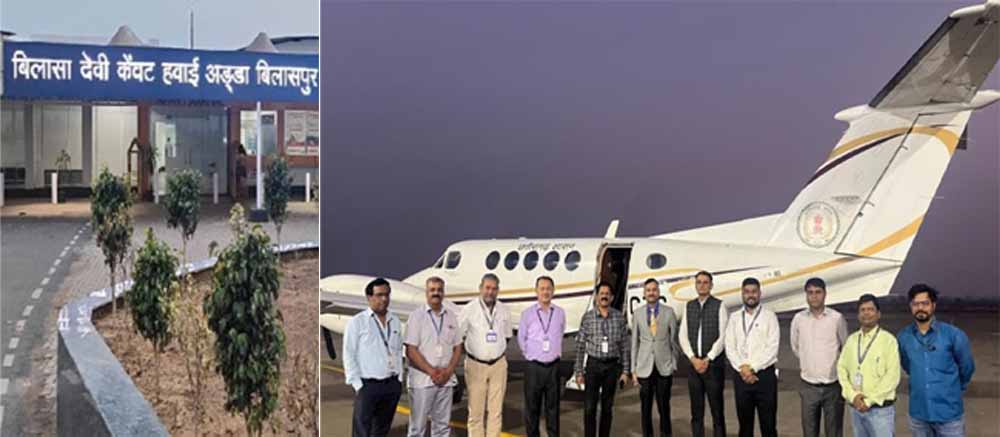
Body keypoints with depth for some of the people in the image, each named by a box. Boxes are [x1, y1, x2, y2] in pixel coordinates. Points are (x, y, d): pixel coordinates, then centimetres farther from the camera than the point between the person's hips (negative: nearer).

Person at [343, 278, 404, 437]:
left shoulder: (395, 321, 10)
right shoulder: (357, 322, -5)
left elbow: (399, 351, 14)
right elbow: (349, 355, -6)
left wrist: (399, 378, 7)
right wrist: (357, 384, -10)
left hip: (392, 384, 5)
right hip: (368, 385, -5)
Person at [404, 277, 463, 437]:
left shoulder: (451, 316, 8)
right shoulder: (416, 316, -4)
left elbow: (457, 347, 10)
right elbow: (411, 351, -9)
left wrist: (448, 371, -6)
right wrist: (432, 372, -14)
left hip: (446, 380, 4)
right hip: (422, 380, -4)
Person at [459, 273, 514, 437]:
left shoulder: (504, 310, 4)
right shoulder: (469, 309, -6)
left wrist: (502, 353, 9)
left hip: (498, 365, 3)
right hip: (476, 365, -3)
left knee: (496, 410, 6)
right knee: (476, 410, 1)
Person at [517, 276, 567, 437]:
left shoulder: (560, 313, 2)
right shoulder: (527, 314, -3)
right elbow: (521, 339, 6)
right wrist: (531, 356, 9)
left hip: (553, 367, 1)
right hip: (534, 367, -1)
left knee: (553, 406, 8)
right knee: (532, 406, 4)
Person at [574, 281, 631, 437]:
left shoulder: (619, 317, 1)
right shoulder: (587, 317, -3)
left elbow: (624, 346, 4)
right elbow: (580, 345, 0)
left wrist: (625, 371, 1)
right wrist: (579, 371, -2)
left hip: (612, 366, 1)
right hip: (593, 365, -1)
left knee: (607, 407, 8)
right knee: (589, 407, -4)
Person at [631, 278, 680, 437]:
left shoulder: (669, 312, 1)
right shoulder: (638, 313, 4)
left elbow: (674, 340, 3)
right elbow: (635, 343, 5)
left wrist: (674, 365, 2)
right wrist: (633, 370, 3)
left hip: (664, 367, -1)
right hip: (644, 368, 1)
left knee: (664, 406, 3)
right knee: (645, 407, 4)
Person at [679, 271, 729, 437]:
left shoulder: (719, 306, -3)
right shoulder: (688, 306, 10)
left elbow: (723, 336, -8)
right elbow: (683, 336, 6)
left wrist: (707, 359, -12)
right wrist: (693, 359, -6)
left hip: (714, 364, -4)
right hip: (694, 364, 4)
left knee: (717, 409, -1)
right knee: (696, 411, 7)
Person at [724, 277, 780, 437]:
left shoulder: (769, 316, -1)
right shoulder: (734, 317, 9)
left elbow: (772, 348, -8)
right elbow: (730, 347, 3)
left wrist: (752, 368, -12)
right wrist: (742, 369, -10)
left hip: (764, 375, -3)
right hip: (741, 376, 3)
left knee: (768, 423, 1)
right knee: (744, 422, 10)